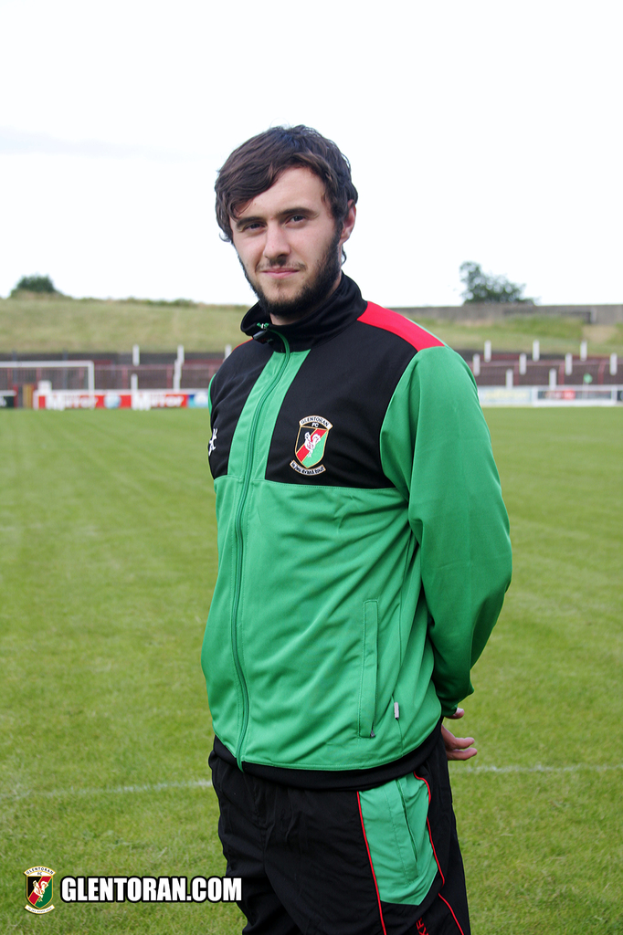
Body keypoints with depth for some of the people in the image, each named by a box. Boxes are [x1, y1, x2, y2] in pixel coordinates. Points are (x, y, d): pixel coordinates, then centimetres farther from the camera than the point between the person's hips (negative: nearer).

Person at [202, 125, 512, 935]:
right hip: (240, 758, 8)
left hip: (360, 776, -7)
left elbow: (473, 560, -13)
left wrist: (436, 688, 1)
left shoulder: (414, 369, -15)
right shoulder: (235, 376, 8)